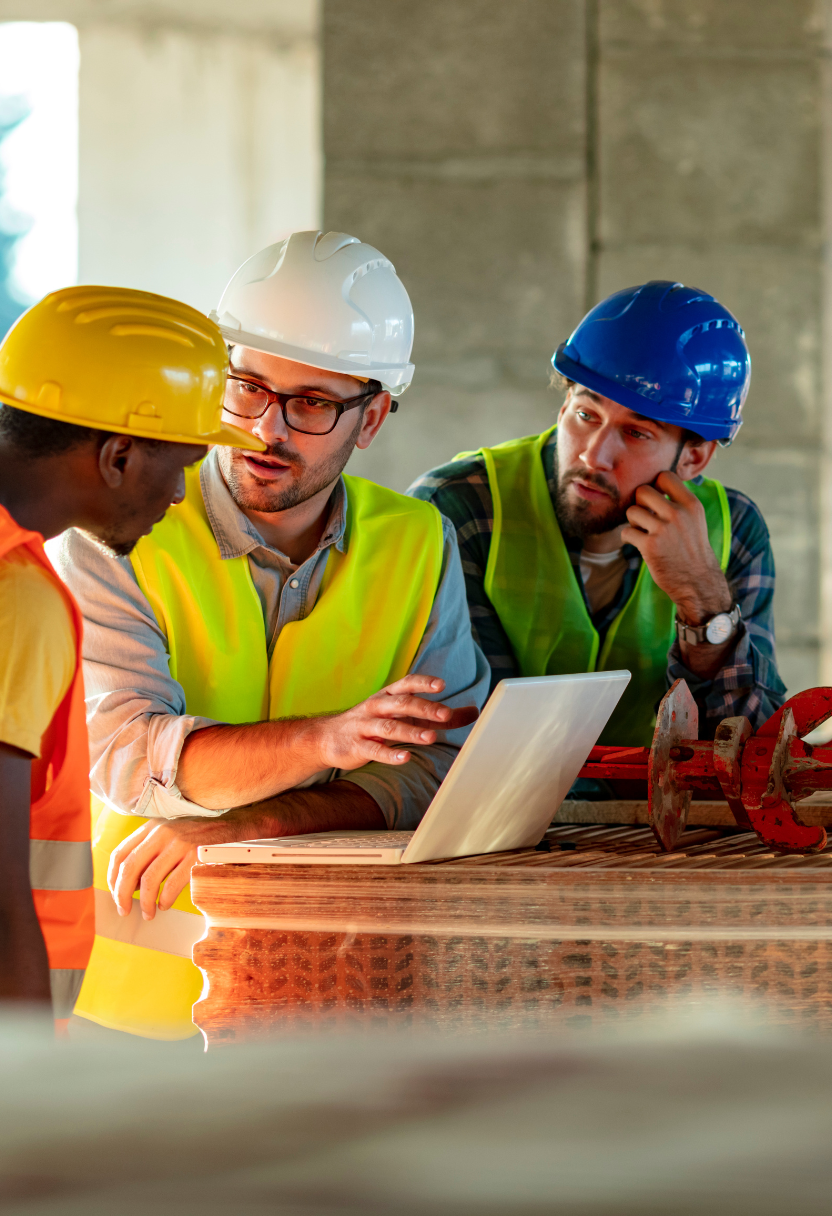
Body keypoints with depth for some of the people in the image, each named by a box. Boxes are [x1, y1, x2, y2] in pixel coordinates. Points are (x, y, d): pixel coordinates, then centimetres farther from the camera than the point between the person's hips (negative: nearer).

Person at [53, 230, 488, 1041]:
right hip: (130, 989, -3)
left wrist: (242, 828, -16)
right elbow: (124, 754, -17)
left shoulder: (416, 545, 7)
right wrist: (330, 740, -33)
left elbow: (443, 768, -2)